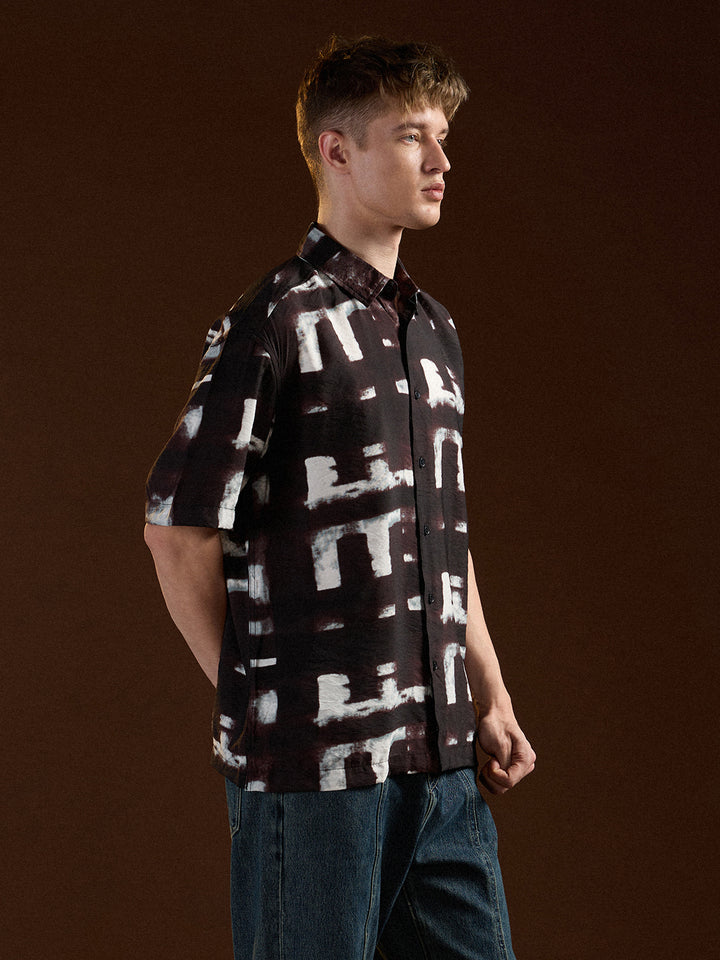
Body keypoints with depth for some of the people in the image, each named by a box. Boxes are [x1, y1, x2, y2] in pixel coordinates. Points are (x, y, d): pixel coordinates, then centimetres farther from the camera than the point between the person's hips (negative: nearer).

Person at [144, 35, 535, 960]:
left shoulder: (435, 331, 14)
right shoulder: (275, 323, -10)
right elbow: (179, 532, -9)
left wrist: (490, 698, 16)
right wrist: (254, 695, -2)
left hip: (440, 756, 7)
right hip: (314, 761, -7)